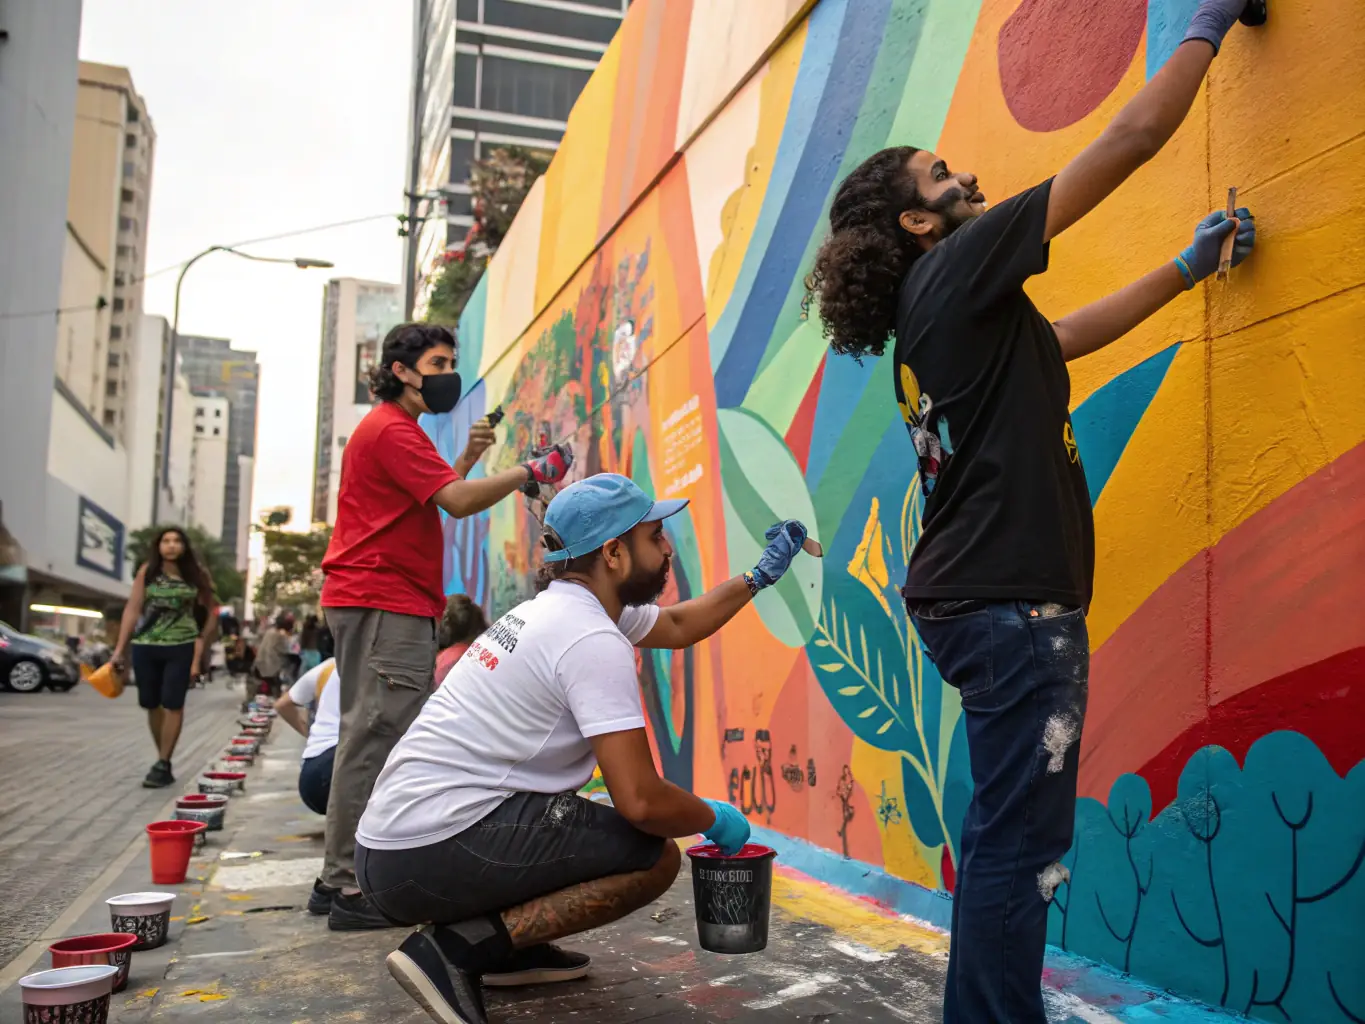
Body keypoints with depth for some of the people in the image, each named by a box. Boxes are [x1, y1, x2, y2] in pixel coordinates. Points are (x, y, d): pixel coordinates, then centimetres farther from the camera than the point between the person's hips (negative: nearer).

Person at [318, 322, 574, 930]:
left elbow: (436, 496, 25)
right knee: (375, 742, -11)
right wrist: (530, 472, -13)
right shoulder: (391, 429, -10)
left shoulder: (392, 428, 25)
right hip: (382, 604, -11)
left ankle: (351, 878, 16)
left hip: (390, 604, 11)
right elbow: (457, 502, -18)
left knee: (376, 741, 11)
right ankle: (352, 887, -9)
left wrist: (468, 459, 14)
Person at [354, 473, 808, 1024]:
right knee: (655, 856, -8)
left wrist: (762, 574, 28)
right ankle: (455, 949, -10)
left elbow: (677, 625, 30)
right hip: (432, 858, -10)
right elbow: (641, 800, -22)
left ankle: (510, 949, 18)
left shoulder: (556, 606, 13)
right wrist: (716, 820, -2)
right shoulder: (593, 639, -17)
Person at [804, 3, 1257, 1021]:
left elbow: (1063, 338, 32)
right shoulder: (960, 269, -8)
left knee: (1004, 831, 17)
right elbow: (1134, 137, -4)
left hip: (978, 596, 10)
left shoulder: (935, 314, 17)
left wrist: (1187, 268, 35)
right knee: (1023, 843, -5)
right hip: (1013, 600, -10)